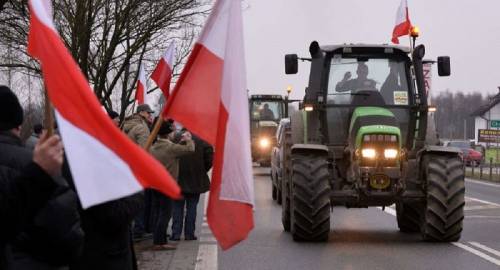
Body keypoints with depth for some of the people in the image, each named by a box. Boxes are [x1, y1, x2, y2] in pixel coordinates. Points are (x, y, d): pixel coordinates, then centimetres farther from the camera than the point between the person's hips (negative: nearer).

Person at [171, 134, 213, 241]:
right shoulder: (203, 141, -6)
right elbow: (210, 160, -5)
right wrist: (202, 171, 9)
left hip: (178, 179, 0)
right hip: (196, 180, 0)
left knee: (177, 208, 8)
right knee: (191, 207, 7)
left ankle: (176, 233, 6)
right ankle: (189, 234, 7)